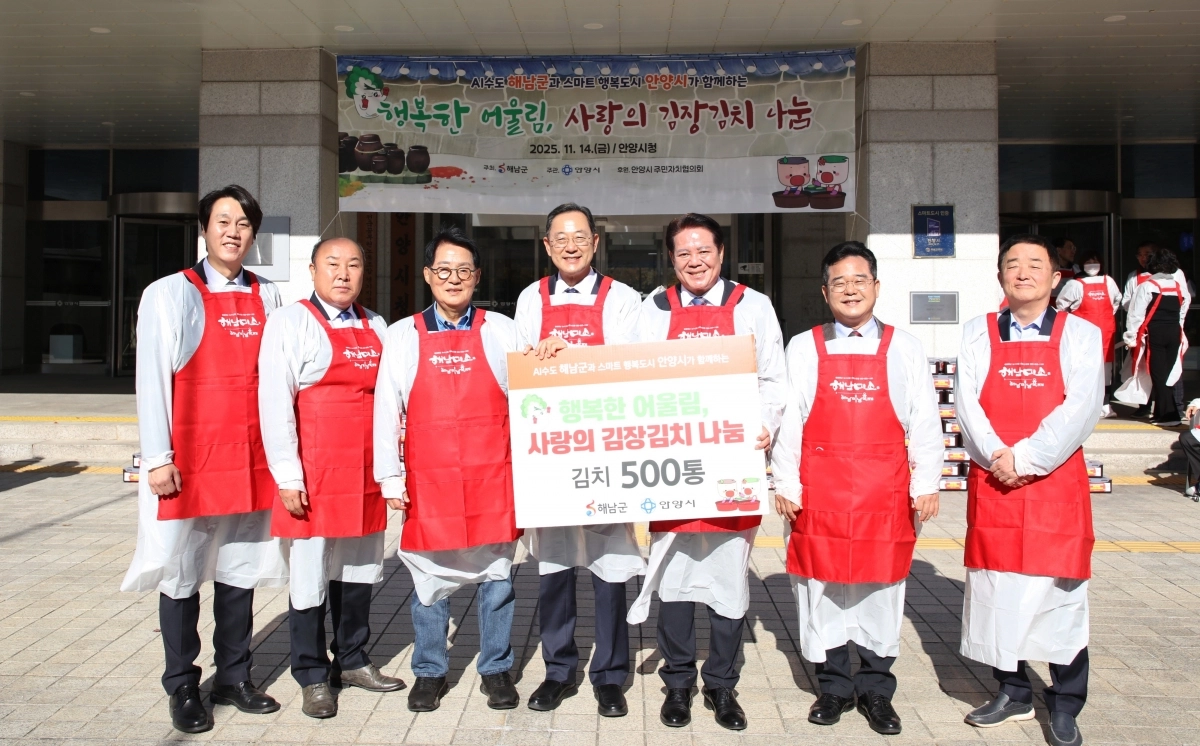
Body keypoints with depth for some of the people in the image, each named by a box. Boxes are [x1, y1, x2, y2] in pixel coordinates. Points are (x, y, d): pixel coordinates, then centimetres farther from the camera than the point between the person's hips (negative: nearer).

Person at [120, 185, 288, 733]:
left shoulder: (267, 297, 10)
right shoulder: (170, 294, -1)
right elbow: (152, 379, -4)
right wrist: (158, 459, -10)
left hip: (251, 458, 4)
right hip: (188, 461, -3)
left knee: (240, 570, 12)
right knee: (182, 574, 5)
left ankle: (234, 678, 25)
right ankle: (182, 688, 20)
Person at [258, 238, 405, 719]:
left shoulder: (376, 328, 13)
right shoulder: (290, 323, -3)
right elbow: (275, 403, -8)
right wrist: (288, 476, -13)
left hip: (365, 474, 5)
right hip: (313, 475, -5)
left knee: (359, 570, 13)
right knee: (311, 576, 3)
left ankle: (352, 660, 30)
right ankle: (312, 676, 18)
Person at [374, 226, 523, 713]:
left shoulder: (501, 331, 5)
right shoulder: (403, 335, 6)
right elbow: (387, 409, 5)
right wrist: (390, 477, 1)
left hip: (492, 479, 0)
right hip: (428, 482, 0)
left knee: (496, 578, 8)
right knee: (429, 581, 9)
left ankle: (496, 669, 24)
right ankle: (429, 672, 26)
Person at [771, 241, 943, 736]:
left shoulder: (903, 348, 6)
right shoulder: (803, 348, 4)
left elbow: (924, 422, 6)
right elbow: (787, 420, 2)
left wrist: (926, 484, 1)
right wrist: (785, 484, -2)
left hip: (884, 491, 0)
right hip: (820, 490, 0)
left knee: (880, 591, 8)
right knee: (821, 590, 7)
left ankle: (875, 691, 24)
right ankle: (834, 686, 24)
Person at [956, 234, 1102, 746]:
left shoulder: (1080, 335, 3)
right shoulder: (977, 334, 7)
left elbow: (1080, 410, -8)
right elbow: (966, 404, -2)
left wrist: (1025, 458, -16)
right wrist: (997, 458, -16)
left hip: (1056, 484, -1)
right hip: (991, 487, 2)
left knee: (1061, 594, 4)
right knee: (996, 592, 8)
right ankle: (1013, 693, 26)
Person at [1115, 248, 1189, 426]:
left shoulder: (1146, 287, -11)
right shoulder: (1179, 287, 6)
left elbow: (1136, 314, -11)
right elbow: (1182, 312, 12)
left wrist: (1131, 337, -6)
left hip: (1155, 334, -5)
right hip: (1174, 333, 6)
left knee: (1158, 374, -2)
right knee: (1167, 374, 12)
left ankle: (1168, 415, -3)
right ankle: (1162, 412, 19)